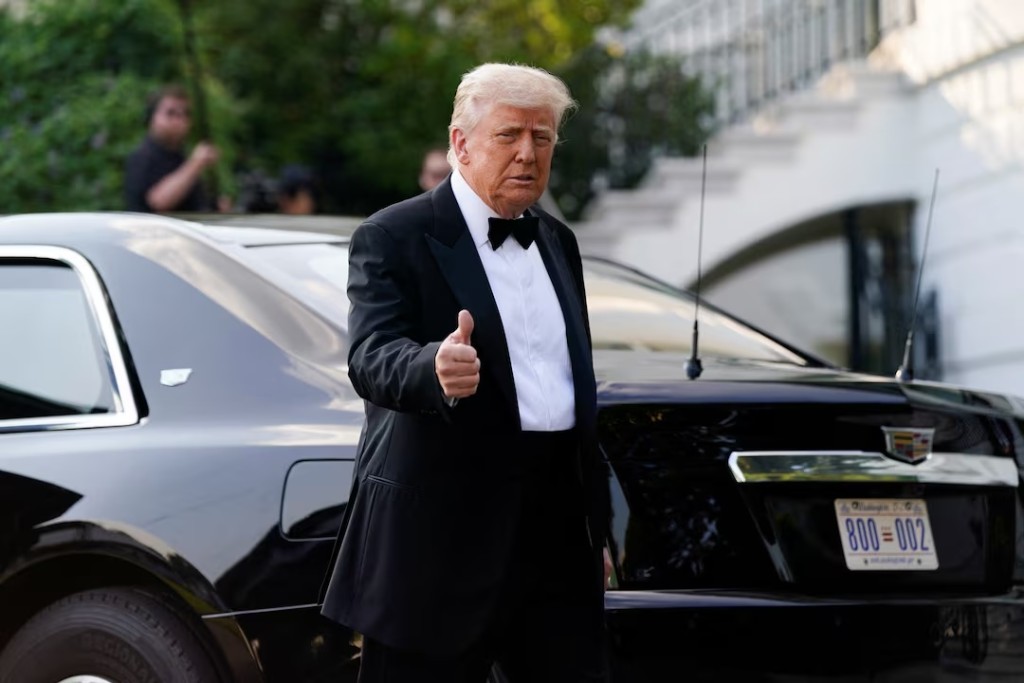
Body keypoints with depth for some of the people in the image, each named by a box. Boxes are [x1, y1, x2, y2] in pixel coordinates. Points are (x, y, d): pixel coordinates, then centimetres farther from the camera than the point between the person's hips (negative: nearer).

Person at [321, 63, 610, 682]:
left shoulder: (558, 242, 17)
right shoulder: (394, 238, -6)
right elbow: (373, 357, -21)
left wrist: (596, 526, 20)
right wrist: (436, 369, -44)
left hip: (558, 527, 6)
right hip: (443, 531, -6)